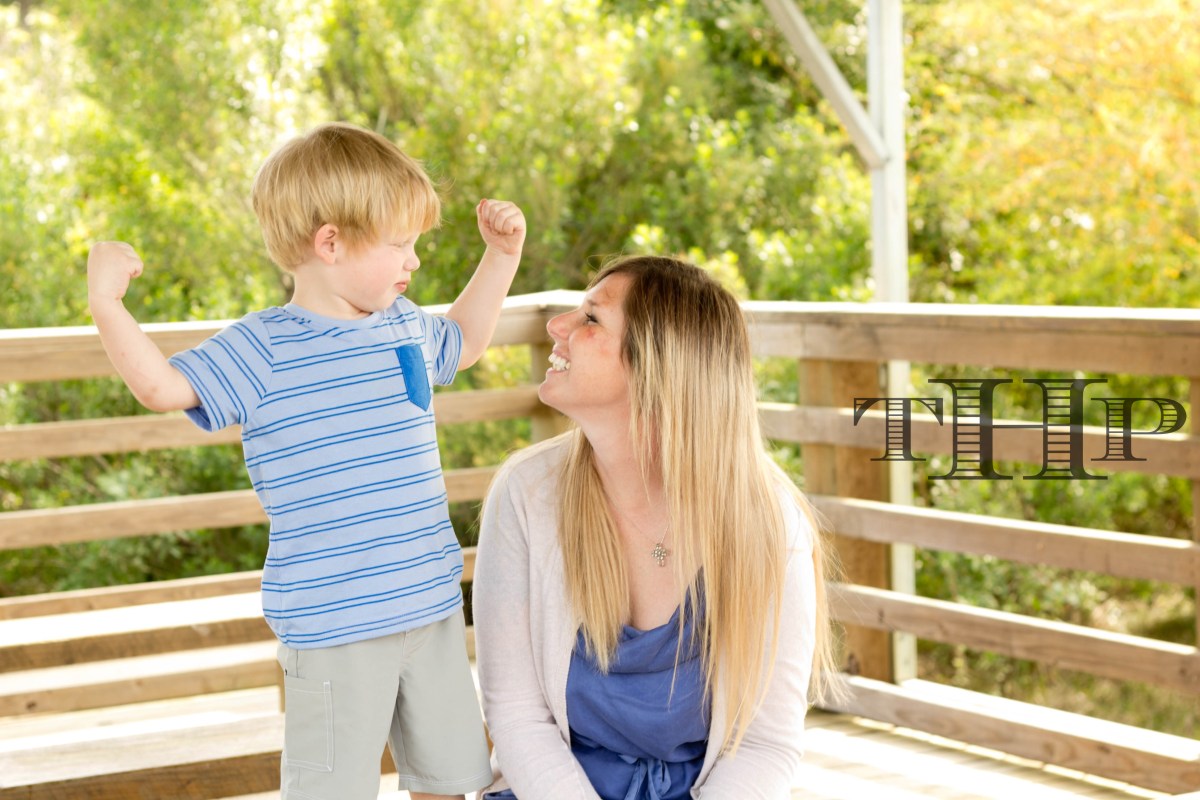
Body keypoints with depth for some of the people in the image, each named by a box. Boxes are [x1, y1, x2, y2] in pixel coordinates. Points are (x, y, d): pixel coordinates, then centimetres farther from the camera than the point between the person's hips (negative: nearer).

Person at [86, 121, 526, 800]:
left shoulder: (406, 325, 11)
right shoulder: (263, 349, -9)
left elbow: (463, 341, 33)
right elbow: (164, 386, -12)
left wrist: (502, 255, 28)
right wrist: (108, 306, -24)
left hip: (433, 604, 7)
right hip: (334, 623, -6)